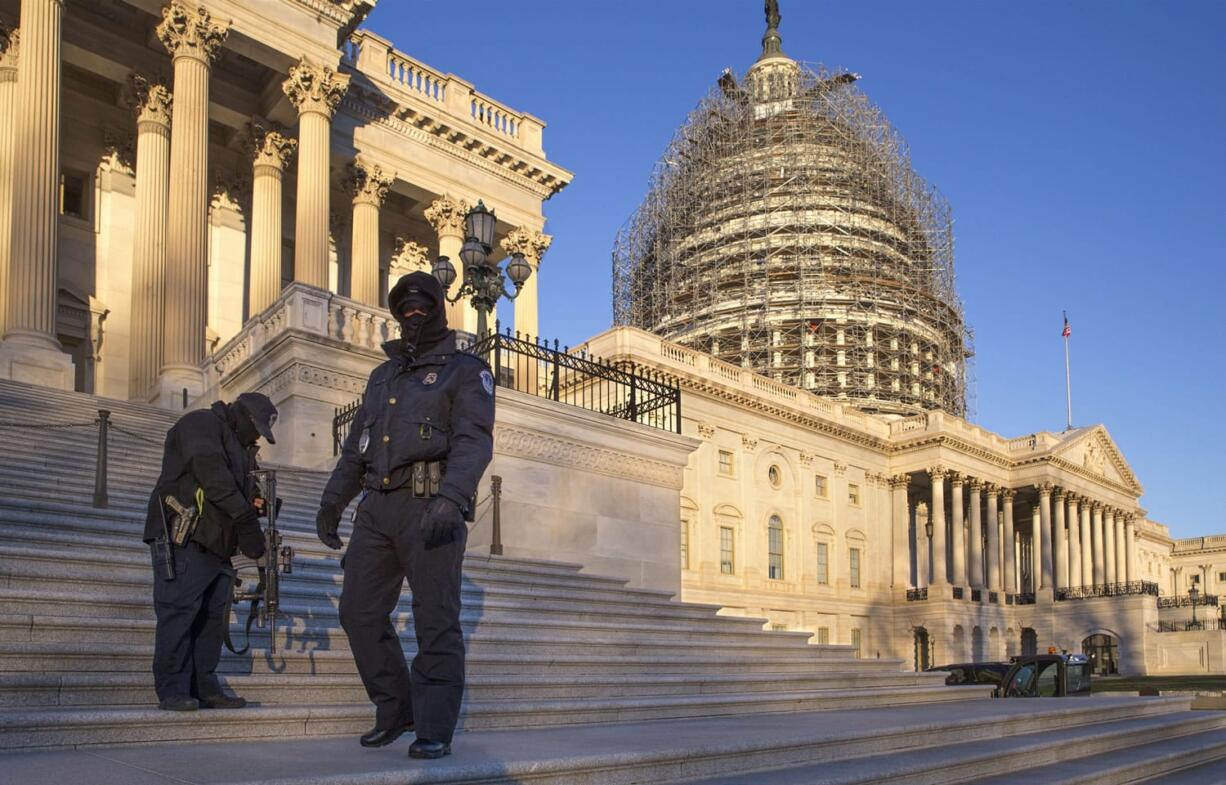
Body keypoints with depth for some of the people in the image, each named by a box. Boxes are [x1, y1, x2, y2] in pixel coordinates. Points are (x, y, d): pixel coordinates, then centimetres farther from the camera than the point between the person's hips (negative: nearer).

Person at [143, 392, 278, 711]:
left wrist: (254, 504, 4)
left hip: (215, 544, 10)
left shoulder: (238, 447, 26)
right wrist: (245, 518, -22)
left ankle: (204, 687, 10)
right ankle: (172, 690, -7)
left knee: (213, 617, 6)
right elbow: (211, 472, -19)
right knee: (179, 611, -9)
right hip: (183, 540, -9)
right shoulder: (201, 423, -4)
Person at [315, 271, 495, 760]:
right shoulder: (384, 375, 24)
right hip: (377, 507, 7)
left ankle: (435, 731, 1)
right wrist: (332, 501, 20)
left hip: (430, 509, -7)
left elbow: (473, 440, -12)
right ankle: (395, 709, 21)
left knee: (436, 620, -5)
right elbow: (355, 445, 26)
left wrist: (452, 497, -27)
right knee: (360, 612, 6)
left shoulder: (466, 371, 3)